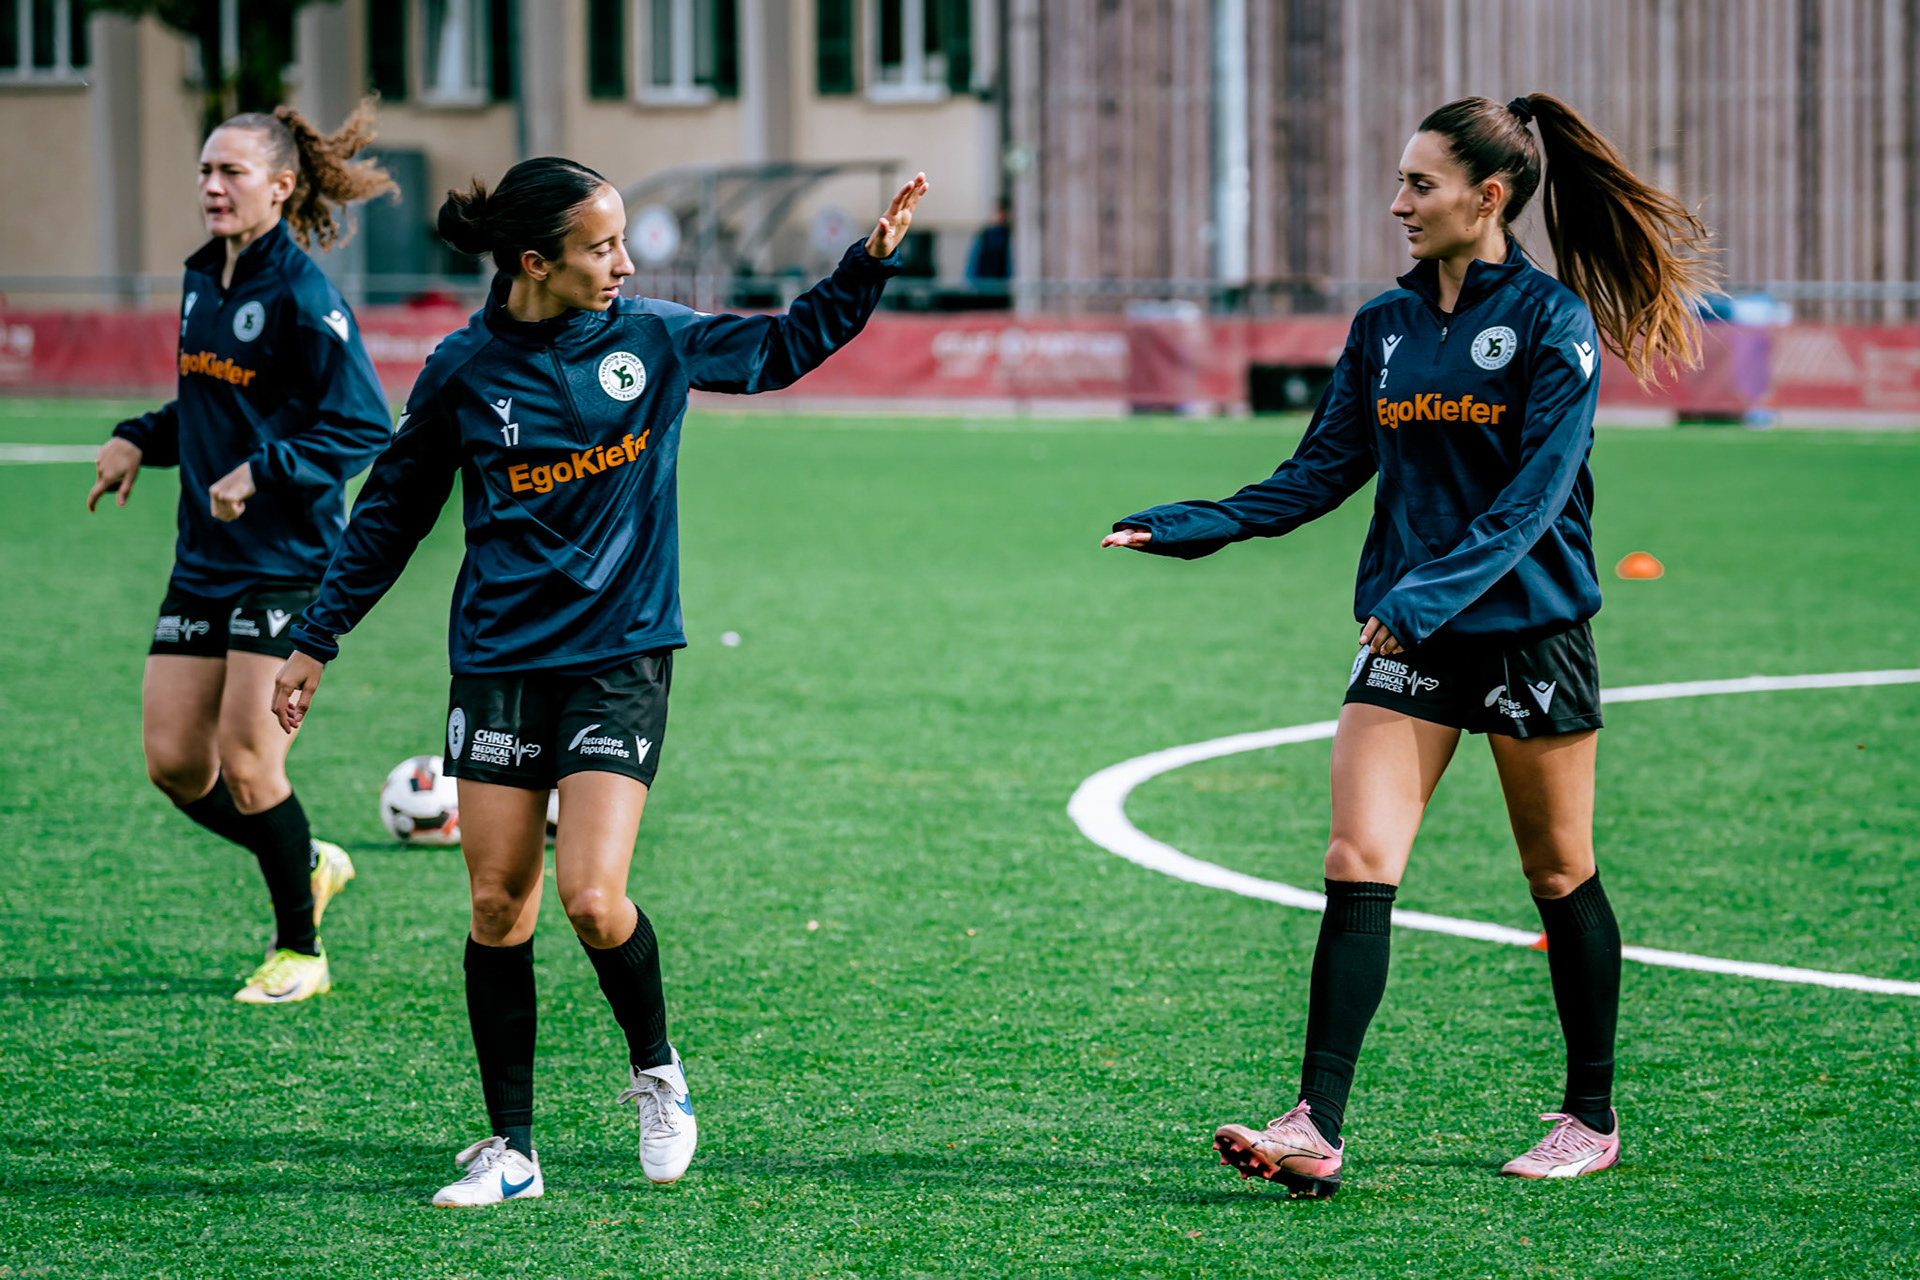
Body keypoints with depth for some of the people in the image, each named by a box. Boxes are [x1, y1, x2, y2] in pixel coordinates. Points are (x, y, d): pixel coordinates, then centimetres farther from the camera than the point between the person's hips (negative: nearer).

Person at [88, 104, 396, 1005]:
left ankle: (300, 951, 10)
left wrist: (261, 472, -24)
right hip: (204, 561, 8)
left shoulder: (302, 297, -14)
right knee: (172, 761, 4)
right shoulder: (201, 283, 10)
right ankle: (308, 865, 28)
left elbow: (361, 429, -16)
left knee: (246, 761, -8)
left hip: (288, 566, -8)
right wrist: (139, 440, 7)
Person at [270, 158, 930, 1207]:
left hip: (621, 657, -1)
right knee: (497, 905, 0)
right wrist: (317, 640, 11)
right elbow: (391, 510, 8)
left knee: (592, 898, -14)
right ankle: (509, 1149, 10)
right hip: (498, 662, 1)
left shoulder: (652, 338, -1)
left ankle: (655, 1070, 15)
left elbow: (783, 348, 14)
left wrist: (871, 262, 3)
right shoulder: (465, 370, -3)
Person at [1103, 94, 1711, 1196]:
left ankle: (1593, 1116, 24)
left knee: (1559, 876, 8)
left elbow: (1536, 492, -16)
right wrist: (1198, 526, -3)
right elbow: (1322, 471, 11)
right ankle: (1317, 1130, -15)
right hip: (1408, 640, 5)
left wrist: (1436, 587, -28)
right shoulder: (1385, 327, 10)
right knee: (1358, 865, -9)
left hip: (1528, 627, -5)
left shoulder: (1554, 321, -8)